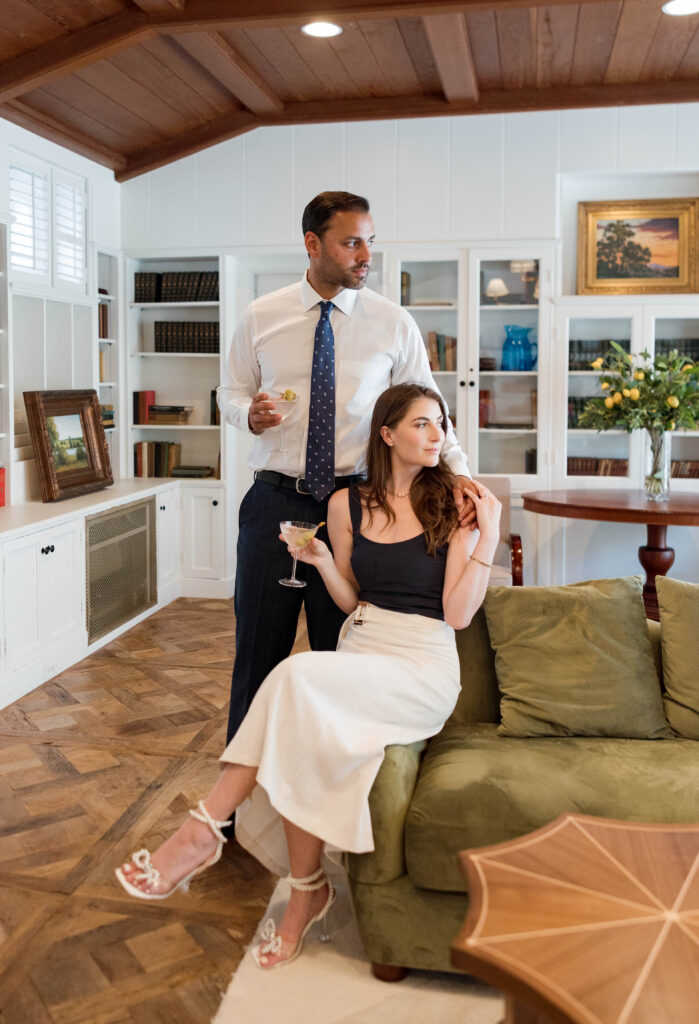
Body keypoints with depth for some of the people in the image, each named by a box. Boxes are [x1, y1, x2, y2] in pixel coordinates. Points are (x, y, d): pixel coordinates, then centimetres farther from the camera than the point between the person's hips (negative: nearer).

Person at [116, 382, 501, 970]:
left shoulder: (452, 506, -1)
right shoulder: (348, 505, 9)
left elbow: (458, 614, -6)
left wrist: (488, 536, -13)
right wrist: (322, 561, -3)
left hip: (424, 667, -4)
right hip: (357, 654, 4)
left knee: (300, 677, -31)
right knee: (305, 733, -30)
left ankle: (204, 829, -18)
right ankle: (307, 891, -12)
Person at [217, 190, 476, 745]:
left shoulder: (394, 323, 1)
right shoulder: (261, 318, 4)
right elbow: (231, 391, 14)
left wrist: (458, 471, -19)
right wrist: (249, 412, -11)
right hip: (275, 501, 1)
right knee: (259, 646, 8)